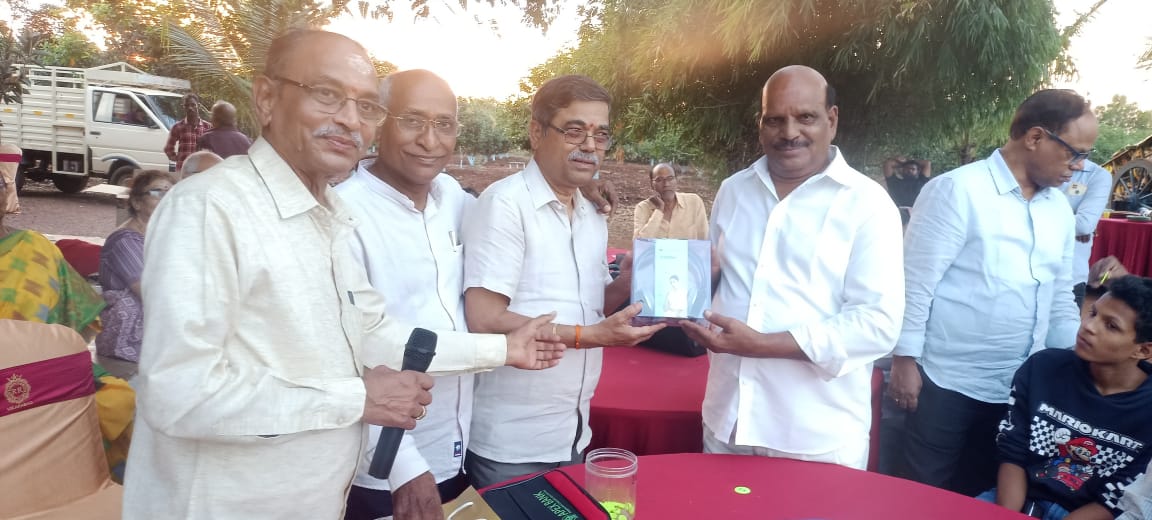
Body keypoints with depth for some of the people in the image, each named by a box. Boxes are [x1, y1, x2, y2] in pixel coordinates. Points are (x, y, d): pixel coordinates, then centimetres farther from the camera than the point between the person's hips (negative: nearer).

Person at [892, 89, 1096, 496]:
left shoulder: (1059, 209, 8)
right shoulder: (957, 190, -13)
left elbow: (1060, 300, 16)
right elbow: (915, 282, -13)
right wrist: (904, 360, -13)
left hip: (1020, 385, 7)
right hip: (947, 381, -6)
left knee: (982, 492, 19)